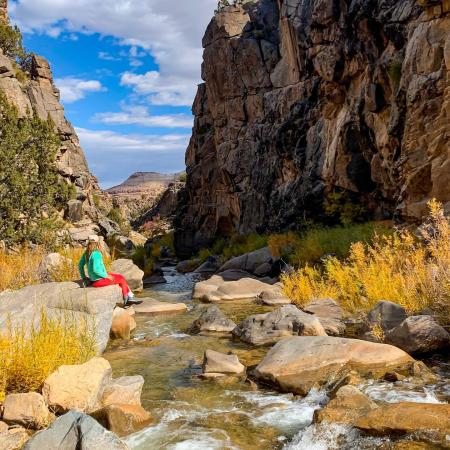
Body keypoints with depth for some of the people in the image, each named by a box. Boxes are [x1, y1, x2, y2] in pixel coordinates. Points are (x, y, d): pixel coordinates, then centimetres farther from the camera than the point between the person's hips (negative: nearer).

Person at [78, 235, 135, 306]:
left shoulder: (86, 253, 2)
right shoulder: (96, 254, -24)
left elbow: (80, 265, 9)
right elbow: (95, 269, -30)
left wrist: (84, 277, 18)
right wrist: (106, 276, -17)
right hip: (100, 280, -9)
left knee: (120, 277, 19)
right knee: (122, 279, 9)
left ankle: (130, 296, 21)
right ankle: (126, 299, 26)